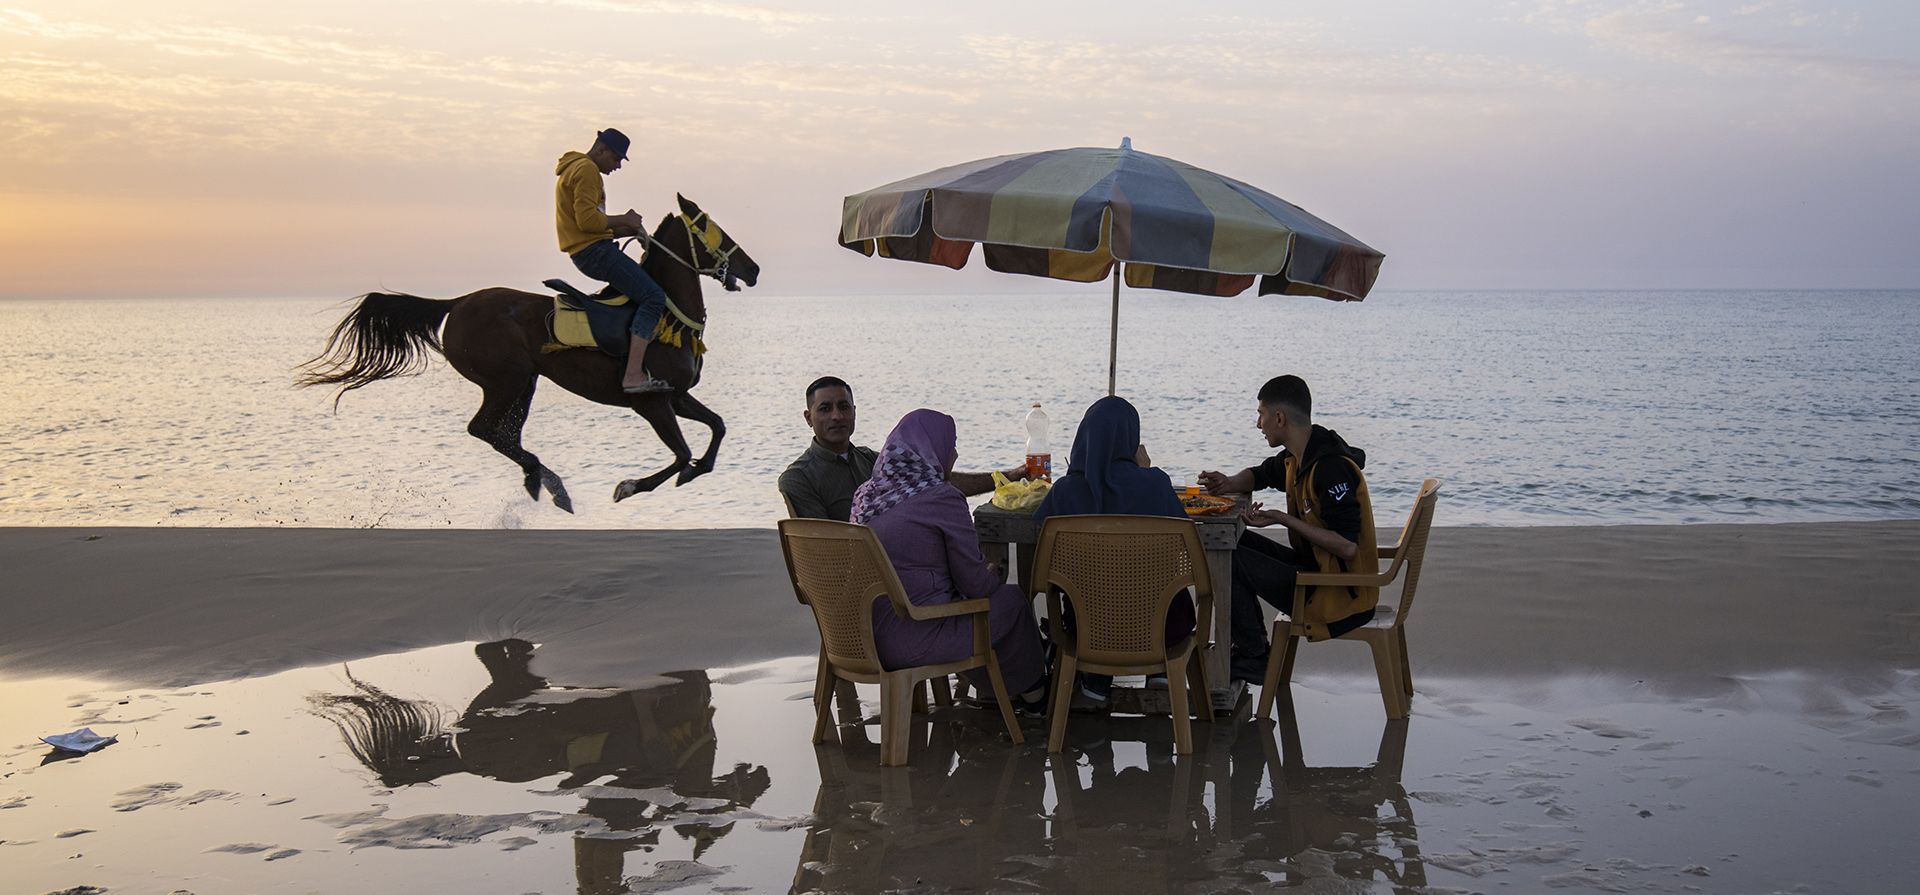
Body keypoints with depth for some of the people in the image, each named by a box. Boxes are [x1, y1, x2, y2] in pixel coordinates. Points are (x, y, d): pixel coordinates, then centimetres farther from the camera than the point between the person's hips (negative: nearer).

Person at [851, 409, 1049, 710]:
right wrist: (994, 576, 16)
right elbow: (973, 582, -8)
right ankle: (1031, 691, 33)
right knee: (1013, 599, 14)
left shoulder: (865, 496, 7)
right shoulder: (942, 499, -15)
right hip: (914, 643, -8)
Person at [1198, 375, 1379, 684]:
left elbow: (1347, 546, -28)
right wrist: (1229, 483, 4)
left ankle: (1253, 660, 1)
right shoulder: (1297, 458, 6)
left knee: (1228, 562, -14)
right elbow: (1260, 474, 27)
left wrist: (1283, 519, -24)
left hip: (1342, 595, -10)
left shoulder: (1332, 469, -24)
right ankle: (1252, 646, 17)